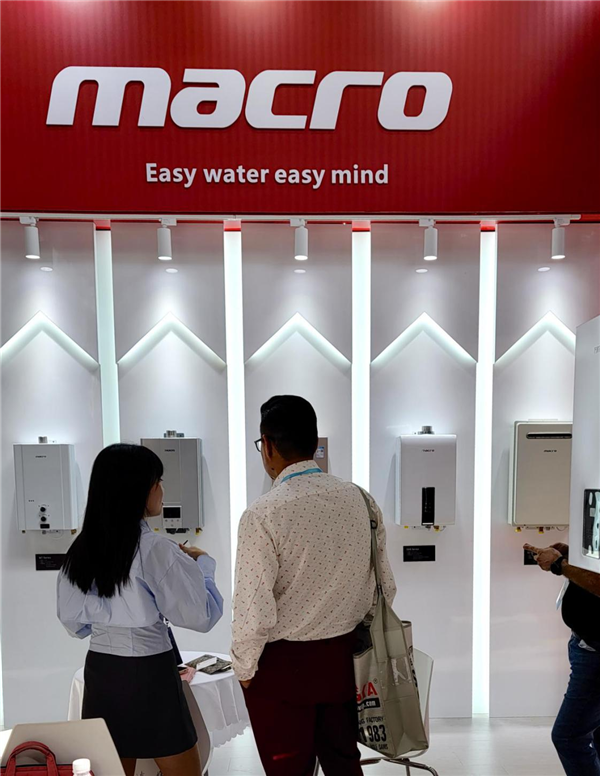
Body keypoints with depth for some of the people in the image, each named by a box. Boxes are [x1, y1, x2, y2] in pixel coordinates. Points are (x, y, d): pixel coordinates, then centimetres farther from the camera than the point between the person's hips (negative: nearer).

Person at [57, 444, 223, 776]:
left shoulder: (82, 548, 0)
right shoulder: (155, 549, -19)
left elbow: (73, 621, 10)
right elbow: (201, 616, -13)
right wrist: (202, 564, 0)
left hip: (99, 670, 7)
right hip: (147, 674, -6)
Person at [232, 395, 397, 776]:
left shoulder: (262, 515, -22)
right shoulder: (360, 499, -6)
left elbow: (255, 612, -21)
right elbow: (386, 587, 2)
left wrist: (244, 669, -3)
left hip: (283, 666, -4)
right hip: (342, 658, 5)